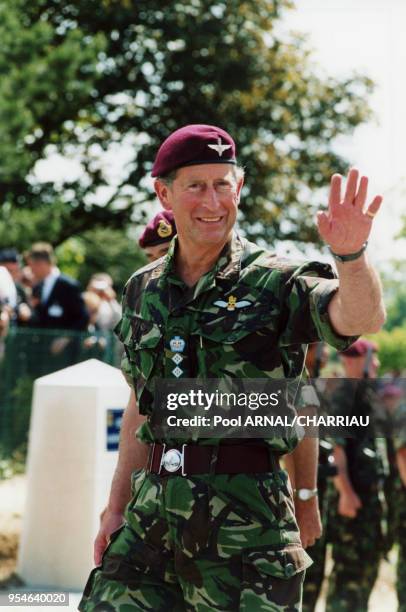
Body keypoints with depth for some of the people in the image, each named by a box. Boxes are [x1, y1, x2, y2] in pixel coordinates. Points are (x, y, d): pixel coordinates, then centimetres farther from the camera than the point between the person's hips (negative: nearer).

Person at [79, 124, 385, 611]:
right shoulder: (143, 291, 13)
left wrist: (350, 255, -40)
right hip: (152, 509, 5)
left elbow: (361, 319, -21)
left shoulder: (276, 283, -2)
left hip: (245, 516, -4)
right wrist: (117, 508, 18)